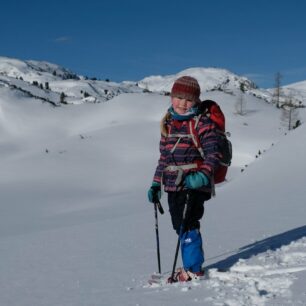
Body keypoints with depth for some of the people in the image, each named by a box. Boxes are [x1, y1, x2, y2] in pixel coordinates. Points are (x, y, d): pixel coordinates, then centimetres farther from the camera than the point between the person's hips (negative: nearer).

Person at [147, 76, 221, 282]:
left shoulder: (203, 123, -6)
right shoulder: (168, 124, 13)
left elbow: (213, 154, -11)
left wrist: (203, 175, -28)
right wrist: (156, 183, 15)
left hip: (194, 184, -7)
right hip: (173, 185, 7)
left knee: (188, 226, -9)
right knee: (180, 226, 11)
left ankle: (193, 270, 2)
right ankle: (193, 263, 24)